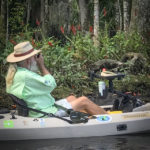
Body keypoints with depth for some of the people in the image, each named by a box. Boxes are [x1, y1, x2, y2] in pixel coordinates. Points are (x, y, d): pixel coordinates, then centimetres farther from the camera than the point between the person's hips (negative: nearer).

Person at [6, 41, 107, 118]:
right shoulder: (25, 75, -27)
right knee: (84, 101, 0)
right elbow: (51, 84, -17)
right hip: (46, 114, -10)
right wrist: (42, 65, -9)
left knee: (71, 98, 24)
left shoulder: (14, 73, 4)